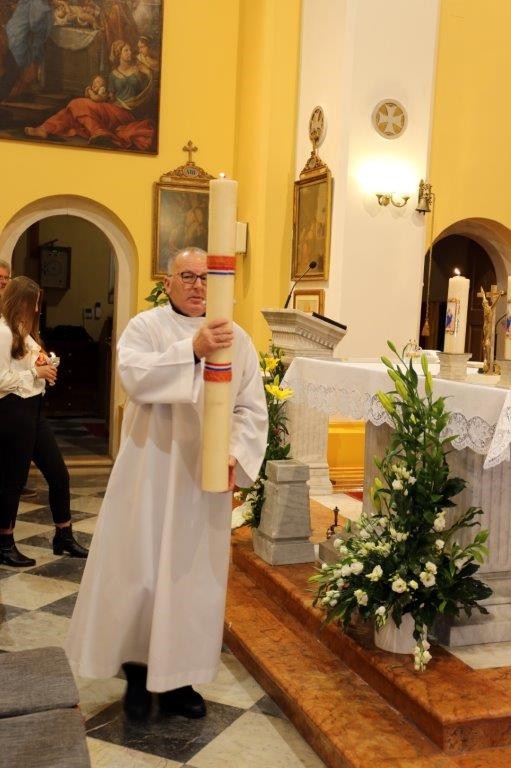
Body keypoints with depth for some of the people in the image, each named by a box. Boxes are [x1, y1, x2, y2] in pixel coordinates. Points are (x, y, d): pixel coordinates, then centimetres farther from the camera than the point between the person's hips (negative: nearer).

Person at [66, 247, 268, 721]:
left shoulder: (235, 338, 4)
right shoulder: (145, 327, -3)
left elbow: (252, 407, 4)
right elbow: (135, 378, -23)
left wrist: (236, 454, -12)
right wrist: (191, 350, -36)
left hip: (204, 476, 3)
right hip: (150, 472, -2)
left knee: (194, 575, 10)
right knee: (138, 570, 6)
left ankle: (177, 678, 26)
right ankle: (136, 670, 27)